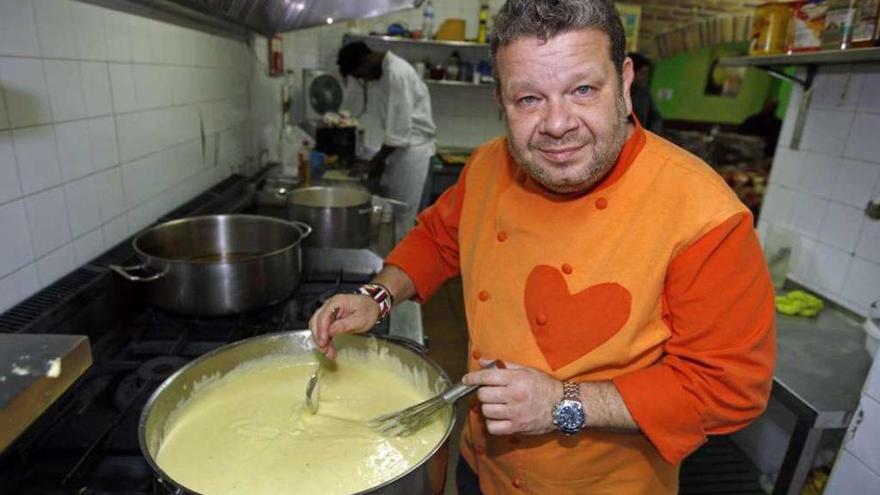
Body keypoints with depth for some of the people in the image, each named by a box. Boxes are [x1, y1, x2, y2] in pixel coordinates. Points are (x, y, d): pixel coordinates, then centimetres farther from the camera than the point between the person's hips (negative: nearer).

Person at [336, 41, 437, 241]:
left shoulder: (396, 73, -18)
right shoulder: (389, 70, 12)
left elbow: (400, 129, -20)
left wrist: (378, 159, -11)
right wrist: (380, 157, 12)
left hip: (411, 150, -9)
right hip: (404, 148, 9)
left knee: (402, 216, -3)